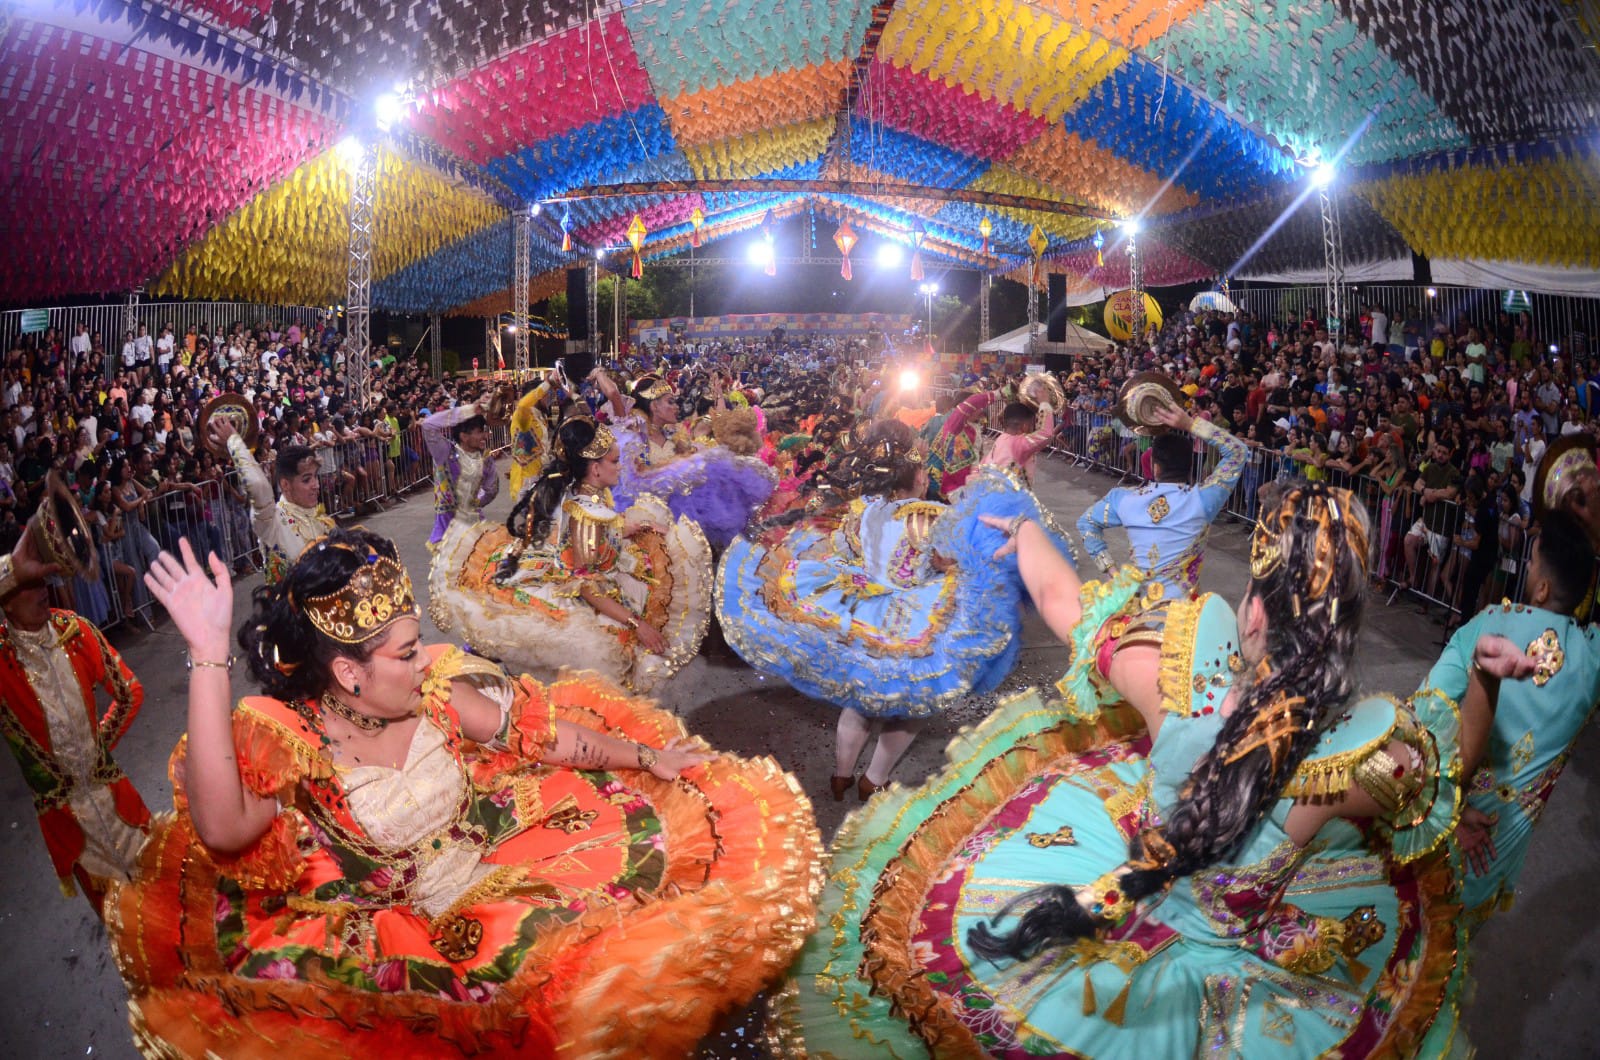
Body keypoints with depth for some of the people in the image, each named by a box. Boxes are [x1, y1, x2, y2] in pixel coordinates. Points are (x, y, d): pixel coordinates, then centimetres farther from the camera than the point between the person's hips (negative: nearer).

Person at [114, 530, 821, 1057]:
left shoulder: (435, 691, -6)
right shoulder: (286, 737, -18)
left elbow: (543, 735, 6)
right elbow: (221, 830, -39)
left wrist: (648, 757, 14)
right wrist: (208, 657, -44)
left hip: (494, 875, 4)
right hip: (391, 936, -4)